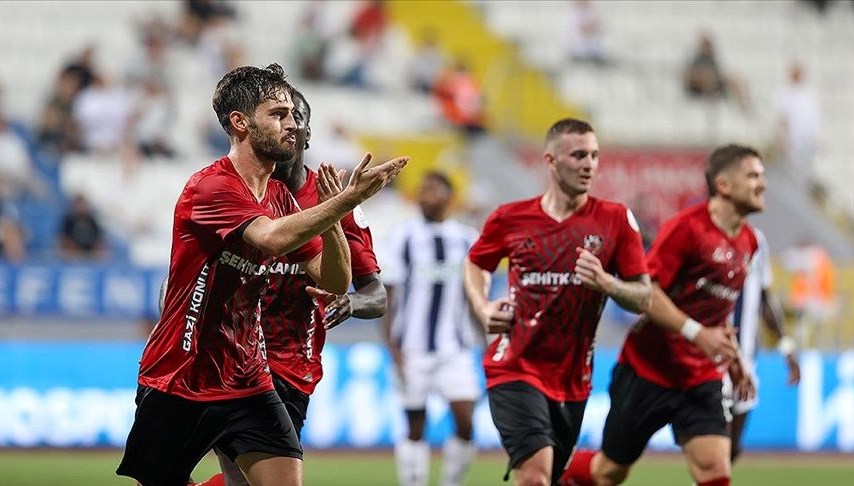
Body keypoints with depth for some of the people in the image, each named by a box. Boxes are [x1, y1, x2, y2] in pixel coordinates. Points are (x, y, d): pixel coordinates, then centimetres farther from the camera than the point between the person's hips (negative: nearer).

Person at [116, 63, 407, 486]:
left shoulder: (279, 197, 8)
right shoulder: (210, 186, -16)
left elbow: (334, 283, 4)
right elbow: (273, 238, -35)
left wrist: (334, 211, -11)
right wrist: (349, 199, -35)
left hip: (246, 383, 6)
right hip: (179, 384, -6)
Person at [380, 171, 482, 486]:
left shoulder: (466, 239, 7)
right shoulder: (403, 237, 1)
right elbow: (388, 295, 0)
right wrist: (391, 345, -6)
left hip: (456, 348, 2)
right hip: (413, 350, -2)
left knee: (465, 422, -9)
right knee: (415, 427, 2)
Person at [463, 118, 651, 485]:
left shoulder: (616, 220, -2)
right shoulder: (510, 218, -1)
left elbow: (643, 299, -2)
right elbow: (475, 264, 19)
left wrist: (605, 282, -21)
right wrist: (483, 308, 2)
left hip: (572, 379, 3)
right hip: (514, 369, -3)